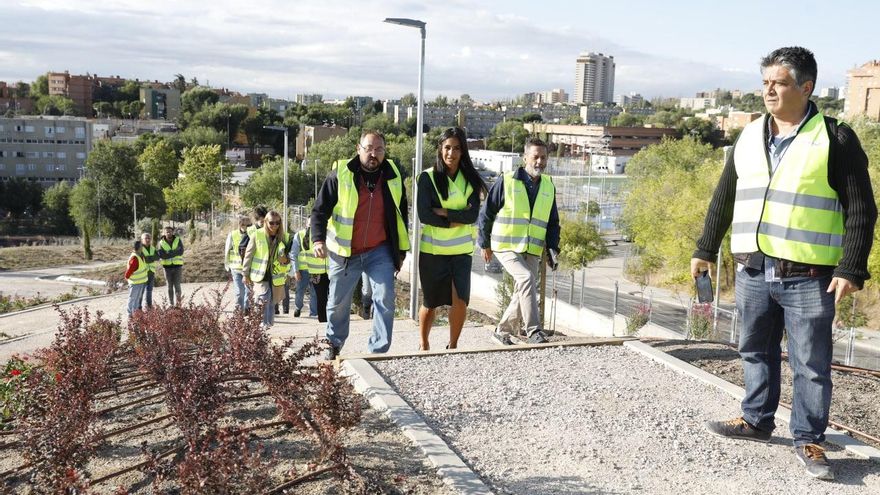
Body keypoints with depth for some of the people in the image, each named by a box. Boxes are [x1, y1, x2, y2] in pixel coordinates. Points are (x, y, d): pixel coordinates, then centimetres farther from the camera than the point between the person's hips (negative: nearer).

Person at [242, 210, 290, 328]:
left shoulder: (283, 237, 1)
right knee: (264, 299, -20)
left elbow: (288, 259, 10)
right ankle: (263, 324, -14)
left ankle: (269, 323, 24)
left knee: (271, 302, 11)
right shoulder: (257, 235, -7)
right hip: (260, 275, -3)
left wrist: (285, 261, -15)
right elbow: (248, 255, -1)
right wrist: (245, 274, 0)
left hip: (276, 276, 3)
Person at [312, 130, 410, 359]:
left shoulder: (393, 176, 2)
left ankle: (379, 351, -3)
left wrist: (401, 252, 11)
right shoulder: (341, 175, -8)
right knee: (338, 303, 12)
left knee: (385, 300, -12)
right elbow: (320, 210, -6)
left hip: (380, 252, 1)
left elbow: (401, 217, 12)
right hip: (343, 253, -1)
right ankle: (334, 345, 34)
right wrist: (318, 239, -23)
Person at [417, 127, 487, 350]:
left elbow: (472, 215, -6)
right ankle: (424, 345, 33)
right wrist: (456, 220, -12)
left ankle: (453, 346, 13)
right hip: (432, 250, -1)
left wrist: (444, 212, -15)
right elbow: (424, 215, -12)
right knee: (431, 302, 10)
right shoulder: (428, 177, -3)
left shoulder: (470, 180, 4)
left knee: (460, 300, -9)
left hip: (461, 250, 2)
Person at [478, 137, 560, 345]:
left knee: (523, 293, 6)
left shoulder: (549, 187, 10)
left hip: (532, 251, 6)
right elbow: (486, 213, 0)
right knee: (526, 278, -26)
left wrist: (553, 249, 5)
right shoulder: (506, 182, -6)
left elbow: (553, 223, 18)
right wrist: (485, 244, 2)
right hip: (506, 247, -5)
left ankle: (503, 331, 26)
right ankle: (533, 331, -23)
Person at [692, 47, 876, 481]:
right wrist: (705, 249, 18)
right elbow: (724, 198, 17)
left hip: (808, 278, -4)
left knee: (811, 364, 4)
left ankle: (809, 440, 17)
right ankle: (756, 421, 31)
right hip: (752, 271, 5)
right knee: (756, 352, 15)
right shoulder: (749, 137, 10)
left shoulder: (834, 139, -4)